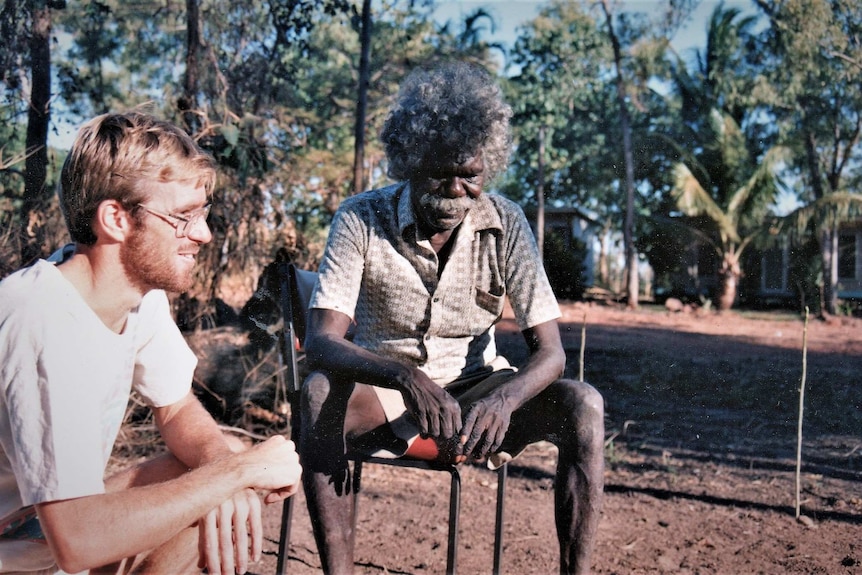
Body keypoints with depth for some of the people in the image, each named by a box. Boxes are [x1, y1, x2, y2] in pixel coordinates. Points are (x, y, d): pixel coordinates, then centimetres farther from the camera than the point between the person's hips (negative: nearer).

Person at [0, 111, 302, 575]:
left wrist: (223, 472, -16)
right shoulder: (45, 322, -29)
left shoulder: (143, 290, -7)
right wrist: (238, 469, -26)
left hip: (59, 514, 7)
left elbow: (176, 407, 5)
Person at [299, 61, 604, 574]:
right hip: (383, 398, -1)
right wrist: (407, 377, -42)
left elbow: (550, 352, -12)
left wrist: (503, 399, -36)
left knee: (583, 405, -24)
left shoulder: (506, 223, -9)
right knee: (321, 393, -34)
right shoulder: (362, 219, -13)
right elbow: (321, 342, -22)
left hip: (473, 395, 2)